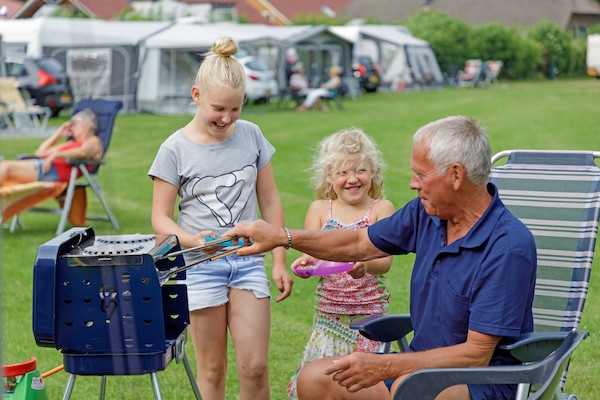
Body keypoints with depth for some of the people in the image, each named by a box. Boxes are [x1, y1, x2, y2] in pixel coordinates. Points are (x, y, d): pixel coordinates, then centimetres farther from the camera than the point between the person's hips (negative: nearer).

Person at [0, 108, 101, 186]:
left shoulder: (93, 141, 13)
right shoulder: (71, 143, 37)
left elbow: (82, 152, -13)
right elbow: (39, 152, 35)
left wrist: (56, 154, -21)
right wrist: (58, 134, 33)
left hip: (55, 171, -8)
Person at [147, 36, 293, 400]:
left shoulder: (251, 135, 2)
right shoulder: (176, 149, -6)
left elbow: (270, 202, 9)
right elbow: (161, 218, -5)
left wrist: (280, 261, 7)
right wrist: (192, 239, -25)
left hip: (248, 261, 2)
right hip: (201, 265, -2)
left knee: (255, 367, -3)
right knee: (212, 369, 6)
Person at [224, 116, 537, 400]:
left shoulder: (510, 246, -22)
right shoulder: (426, 213, 2)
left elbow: (477, 354, -23)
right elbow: (359, 244, 18)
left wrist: (384, 366, -24)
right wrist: (282, 236, 12)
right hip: (422, 367, 8)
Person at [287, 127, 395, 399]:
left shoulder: (381, 209, -2)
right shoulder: (320, 209, 6)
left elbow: (385, 261, -12)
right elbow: (312, 254, -1)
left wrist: (365, 265, -36)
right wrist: (305, 263, -26)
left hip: (369, 312, -2)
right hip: (328, 312, 2)